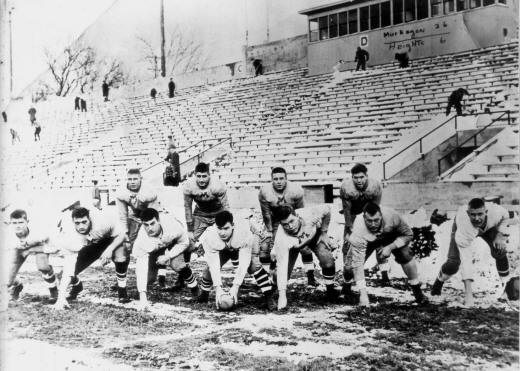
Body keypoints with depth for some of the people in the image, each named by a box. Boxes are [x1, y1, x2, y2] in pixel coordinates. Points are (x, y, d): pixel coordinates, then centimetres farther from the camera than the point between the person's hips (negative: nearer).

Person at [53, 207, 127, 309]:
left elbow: (121, 234, -19)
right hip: (88, 249, 2)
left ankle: (122, 291, -14)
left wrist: (109, 250, -37)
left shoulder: (101, 222, -36)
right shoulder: (71, 238, -33)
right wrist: (61, 297, -40)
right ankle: (77, 286, 23)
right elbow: (68, 270, -33)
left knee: (120, 255, -34)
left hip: (110, 243, -2)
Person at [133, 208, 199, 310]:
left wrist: (168, 256, -29)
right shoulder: (141, 241, -36)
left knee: (177, 265, -28)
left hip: (173, 244, -1)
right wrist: (142, 297, -42)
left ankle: (193, 286, -1)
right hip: (153, 250, 1)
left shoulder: (173, 226, -38)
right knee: (149, 277, -15)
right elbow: (141, 268, -36)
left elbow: (184, 242, -17)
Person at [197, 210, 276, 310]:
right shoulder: (209, 237, -35)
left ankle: (268, 297, -17)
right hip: (223, 249, 2)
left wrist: (235, 286, -43)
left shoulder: (244, 233, -42)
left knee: (254, 265, -27)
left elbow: (243, 263, -39)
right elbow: (214, 265, -33)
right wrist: (218, 287, -41)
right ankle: (204, 294, 11)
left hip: (245, 246, -2)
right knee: (210, 267, -16)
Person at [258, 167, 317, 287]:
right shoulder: (265, 192, -21)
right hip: (275, 222, 1)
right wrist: (270, 232, -9)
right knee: (265, 248, -9)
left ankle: (310, 278, 0)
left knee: (305, 246, -13)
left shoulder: (296, 191, -23)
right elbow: (266, 214, -11)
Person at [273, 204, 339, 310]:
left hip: (314, 235, 1)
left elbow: (326, 209, -18)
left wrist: (323, 233, -11)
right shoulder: (282, 238, -42)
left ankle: (330, 291, 7)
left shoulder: (309, 215, -41)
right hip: (292, 245, -1)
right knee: (284, 272, -15)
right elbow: (282, 266, -41)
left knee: (328, 261, -19)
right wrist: (282, 295, -44)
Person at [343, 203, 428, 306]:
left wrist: (390, 247, -32)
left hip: (390, 235, 1)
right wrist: (363, 293, -41)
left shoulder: (391, 216, -39)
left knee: (405, 255, -23)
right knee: (351, 266, -16)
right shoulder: (358, 232, -41)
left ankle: (417, 290, -1)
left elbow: (408, 234, -20)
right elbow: (358, 264, -39)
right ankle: (347, 287, 20)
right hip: (367, 241, -1)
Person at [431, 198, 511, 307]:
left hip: (488, 226, 3)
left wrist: (499, 234, -19)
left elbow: (505, 215, -11)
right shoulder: (464, 230, -48)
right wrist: (468, 293, -51)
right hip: (461, 225, -3)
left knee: (499, 251, -18)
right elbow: (466, 260, -48)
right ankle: (440, 280, 19)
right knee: (454, 261, -14)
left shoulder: (495, 211, -40)